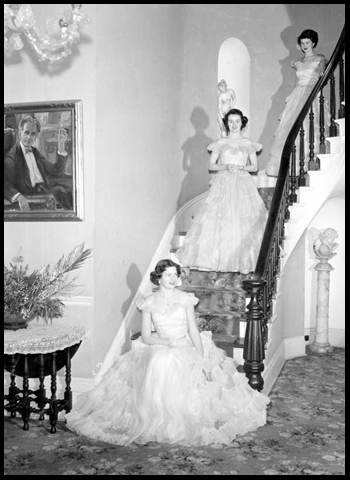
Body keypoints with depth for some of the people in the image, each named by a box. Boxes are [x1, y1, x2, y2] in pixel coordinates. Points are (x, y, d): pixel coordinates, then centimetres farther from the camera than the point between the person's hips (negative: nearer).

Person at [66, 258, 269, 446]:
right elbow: (146, 337, 1)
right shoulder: (149, 303, 3)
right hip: (159, 349, 0)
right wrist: (168, 341, -14)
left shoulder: (185, 299, 5)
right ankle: (159, 421, -21)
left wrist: (202, 358, -9)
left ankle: (184, 421, -17)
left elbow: (193, 330, 1)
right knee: (161, 364, -34)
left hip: (187, 348, 0)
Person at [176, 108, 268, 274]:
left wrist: (240, 167, -9)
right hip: (223, 184, 0)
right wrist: (226, 167, -11)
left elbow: (255, 166, 8)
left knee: (243, 221, -7)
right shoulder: (220, 143, 8)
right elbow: (211, 165, 6)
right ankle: (218, 258, -2)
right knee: (219, 220, -8)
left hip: (243, 185, 0)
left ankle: (242, 259, -1)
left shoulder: (248, 143, 9)